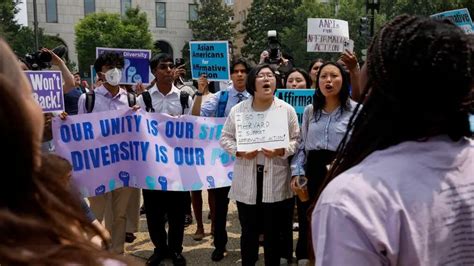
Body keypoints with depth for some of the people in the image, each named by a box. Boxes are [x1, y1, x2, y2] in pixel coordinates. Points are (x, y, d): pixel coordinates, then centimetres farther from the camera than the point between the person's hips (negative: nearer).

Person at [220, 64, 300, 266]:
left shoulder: (287, 110, 0)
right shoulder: (238, 109, 3)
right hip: (246, 181, 1)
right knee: (249, 231, 12)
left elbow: (296, 139, 2)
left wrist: (281, 151, -17)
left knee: (273, 232, 9)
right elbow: (225, 138, 6)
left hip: (275, 181, -1)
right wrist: (239, 151, -12)